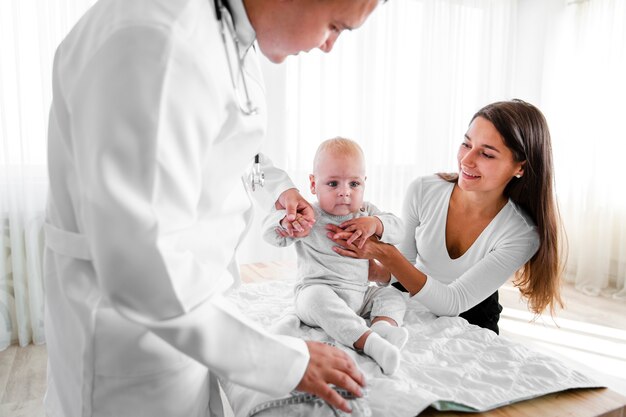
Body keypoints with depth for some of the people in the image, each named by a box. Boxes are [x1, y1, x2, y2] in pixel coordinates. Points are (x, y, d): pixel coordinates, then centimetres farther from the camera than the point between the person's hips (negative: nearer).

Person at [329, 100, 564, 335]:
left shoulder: (522, 233, -23)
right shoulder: (422, 192, -17)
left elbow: (452, 303, -27)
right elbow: (398, 273, -6)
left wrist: (385, 254, -40)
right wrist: (374, 270, -30)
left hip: (470, 318, 0)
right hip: (410, 299, 1)